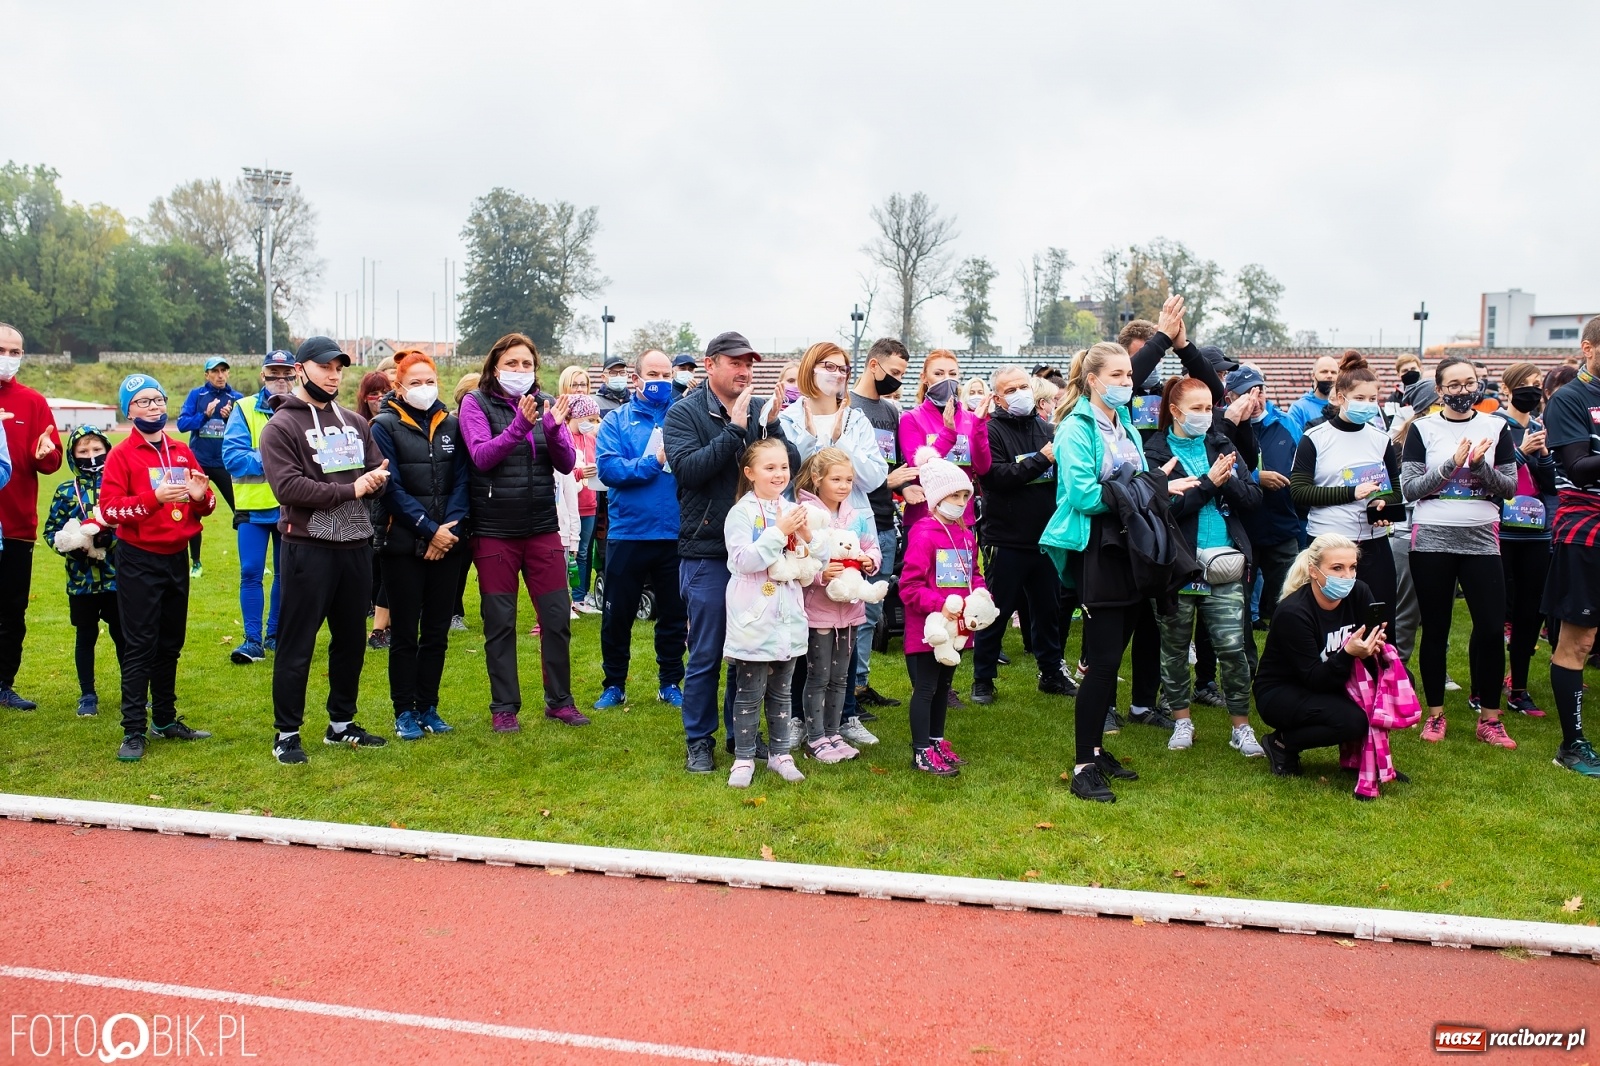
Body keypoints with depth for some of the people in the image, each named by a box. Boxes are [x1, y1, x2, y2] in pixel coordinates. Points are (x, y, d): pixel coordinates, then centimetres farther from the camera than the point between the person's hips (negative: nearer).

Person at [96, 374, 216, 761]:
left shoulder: (182, 452, 9)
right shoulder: (121, 454, -6)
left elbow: (205, 506, 13)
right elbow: (108, 509, -15)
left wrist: (201, 495, -10)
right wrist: (154, 497, -27)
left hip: (176, 558, 5)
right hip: (139, 560, -5)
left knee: (171, 644, 14)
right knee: (139, 646, -4)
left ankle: (165, 719, 25)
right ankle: (133, 731, 2)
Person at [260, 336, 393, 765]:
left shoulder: (355, 423, 14)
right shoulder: (281, 426, -4)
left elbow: (381, 473, 11)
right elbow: (288, 487, -16)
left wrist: (376, 479, -13)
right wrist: (349, 490, -16)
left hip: (356, 545, 6)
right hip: (308, 547, -6)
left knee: (351, 640, 14)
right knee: (296, 645, 1)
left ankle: (341, 722, 28)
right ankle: (287, 733, 12)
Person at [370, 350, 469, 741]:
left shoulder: (451, 425, 8)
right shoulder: (385, 426, -3)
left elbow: (461, 480, 3)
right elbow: (391, 488, -10)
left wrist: (451, 526, -10)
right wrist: (429, 529, -15)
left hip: (448, 542, 4)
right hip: (403, 544, -3)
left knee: (437, 631, 9)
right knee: (404, 633, 3)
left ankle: (428, 707, 20)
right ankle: (404, 712, 14)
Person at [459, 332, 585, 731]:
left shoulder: (546, 403, 6)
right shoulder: (476, 404, -2)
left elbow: (566, 464, 0)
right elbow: (482, 456, -16)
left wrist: (554, 428, -18)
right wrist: (519, 426, -30)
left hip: (543, 529, 3)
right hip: (494, 531, -3)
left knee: (557, 617, 5)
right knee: (499, 623, 5)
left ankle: (559, 700, 20)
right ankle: (504, 706, 17)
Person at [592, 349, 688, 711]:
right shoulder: (617, 420, 1)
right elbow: (608, 468, -13)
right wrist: (654, 462, -17)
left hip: (675, 533, 1)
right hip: (628, 533, -1)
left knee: (674, 613, 11)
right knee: (617, 614, 9)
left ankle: (670, 683, 26)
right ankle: (614, 684, 24)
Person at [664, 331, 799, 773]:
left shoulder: (761, 409, 7)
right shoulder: (684, 413, -3)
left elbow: (792, 465, -1)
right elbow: (688, 469, -18)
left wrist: (771, 425, -16)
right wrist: (735, 429, -20)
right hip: (707, 552, -4)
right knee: (706, 654, 3)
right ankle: (699, 740, 18)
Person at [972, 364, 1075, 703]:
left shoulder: (1047, 429, 9)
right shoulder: (991, 431, -6)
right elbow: (994, 475, -21)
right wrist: (1041, 460, -20)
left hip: (1046, 537, 5)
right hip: (1007, 540, -5)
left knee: (1048, 609, 16)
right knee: (996, 613, 4)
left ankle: (1051, 672, 31)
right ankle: (983, 678, 18)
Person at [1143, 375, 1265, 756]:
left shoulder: (1222, 446, 9)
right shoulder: (1155, 451, -3)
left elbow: (1253, 498, 4)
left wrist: (1227, 481, -13)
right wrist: (1208, 482, -16)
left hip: (1223, 563, 2)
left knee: (1232, 646, -2)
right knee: (1174, 647, 9)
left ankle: (1241, 727, 12)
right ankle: (1182, 721, 25)